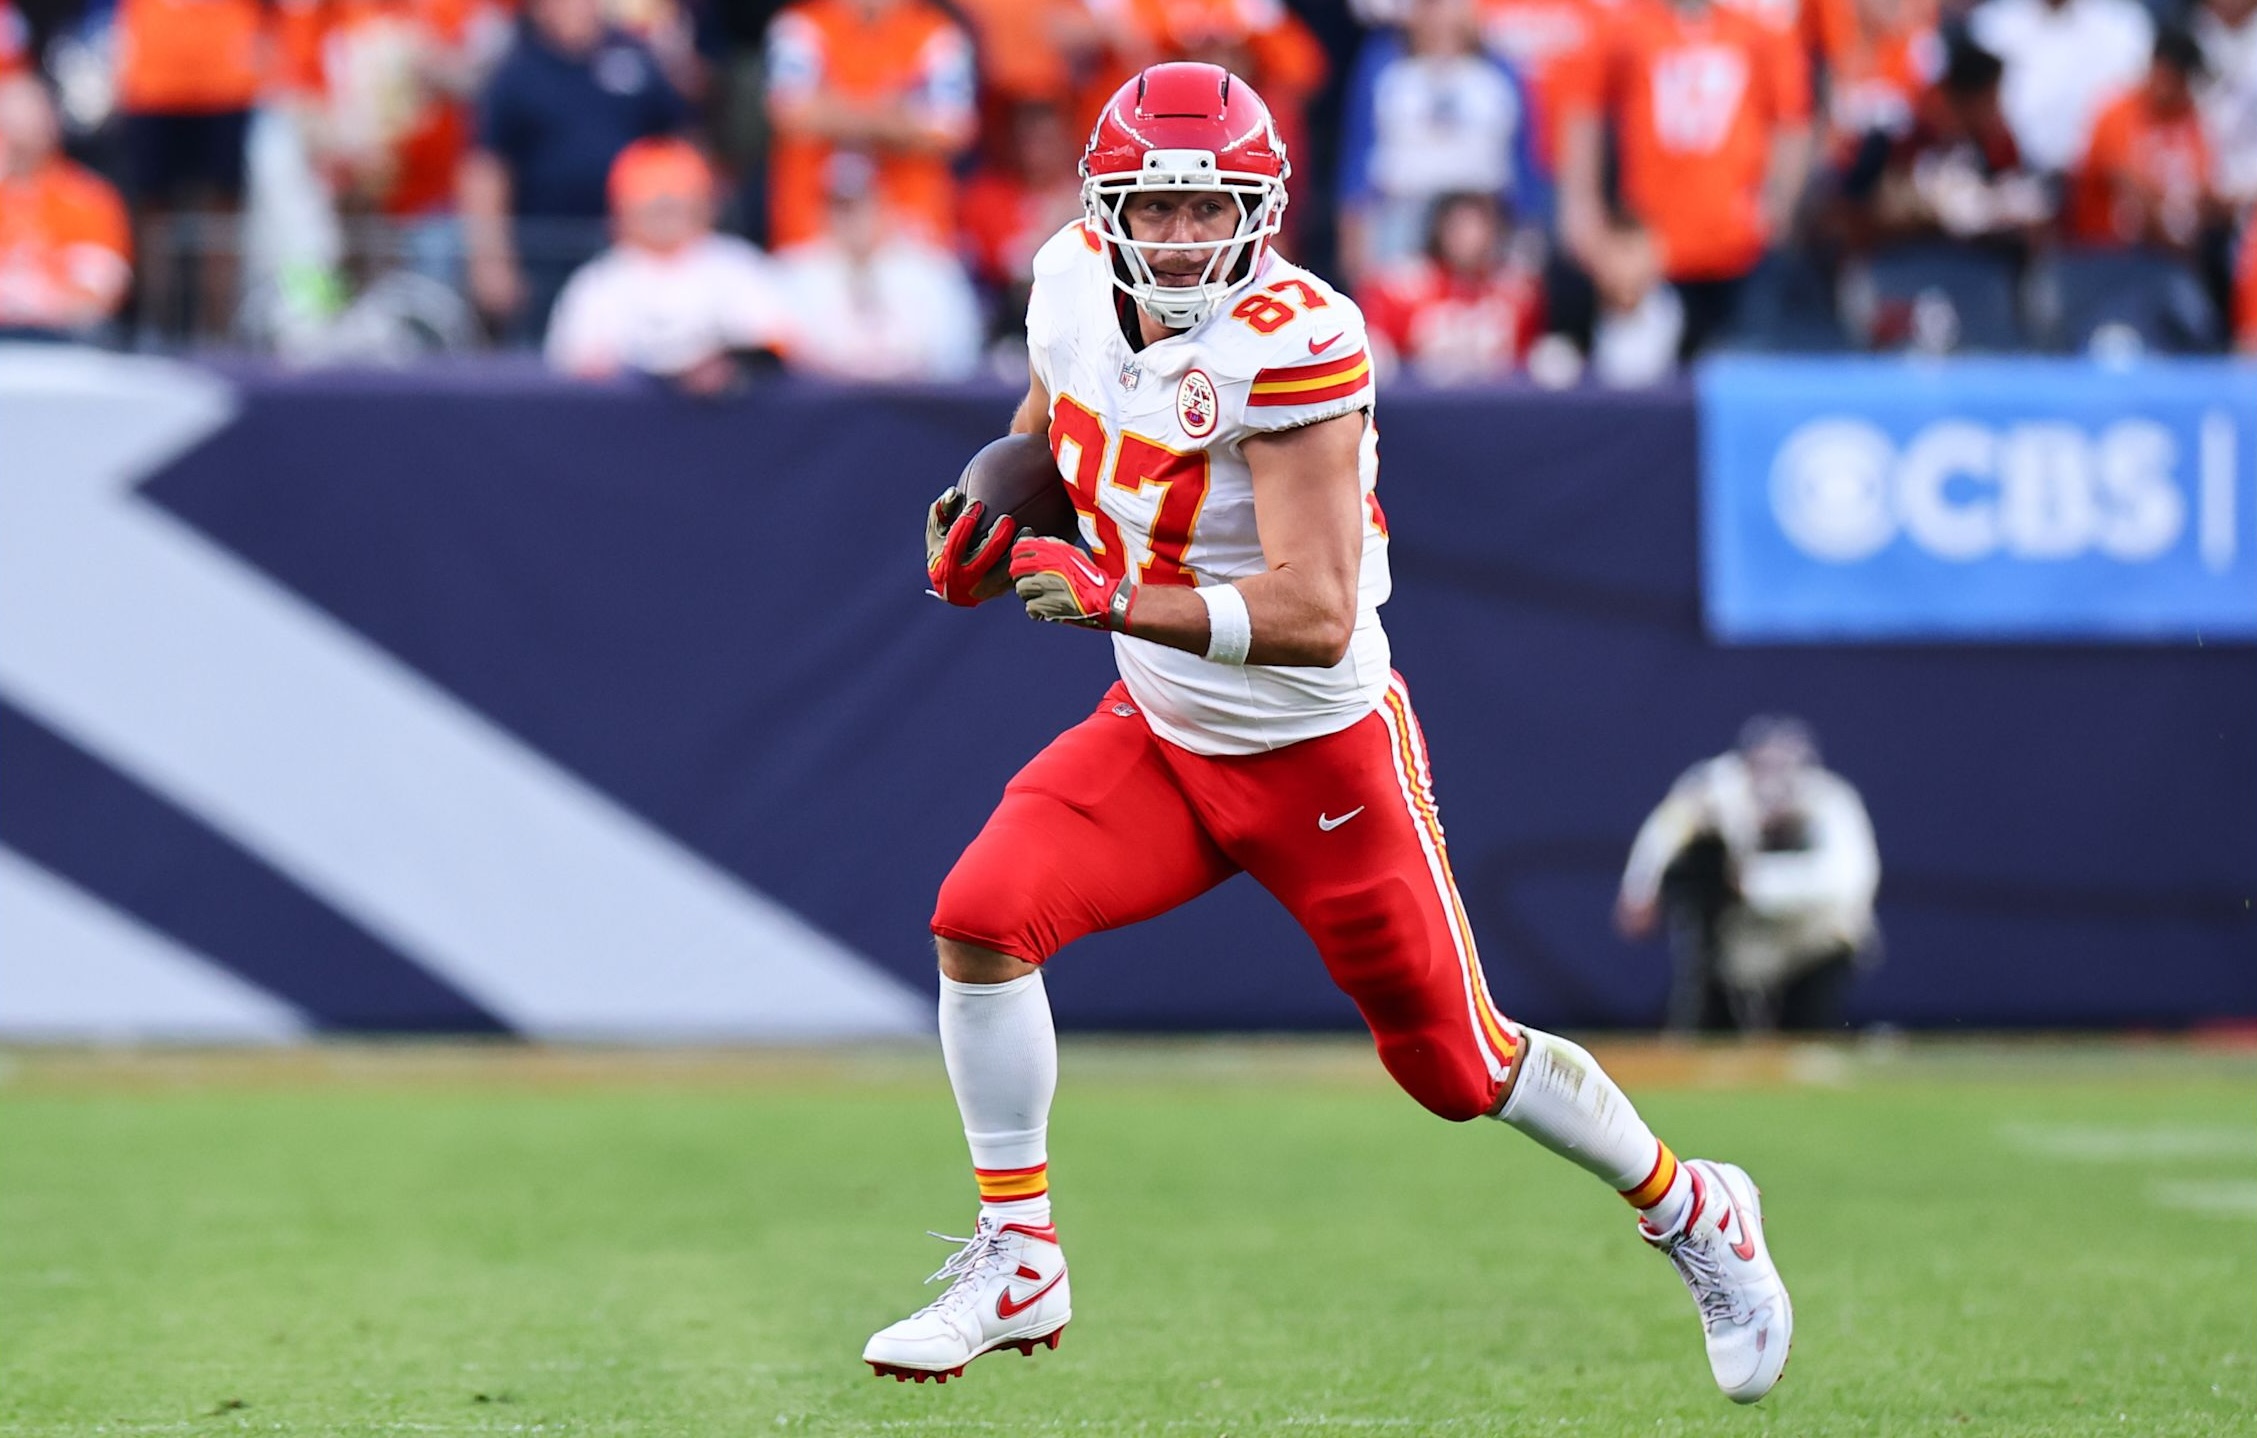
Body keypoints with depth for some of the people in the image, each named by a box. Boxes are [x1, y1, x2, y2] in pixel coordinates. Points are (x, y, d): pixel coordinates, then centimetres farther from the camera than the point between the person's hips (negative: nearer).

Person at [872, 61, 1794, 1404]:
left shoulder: (1291, 347, -28)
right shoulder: (1077, 286, -8)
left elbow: (1315, 617, -33)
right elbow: (1050, 427, 17)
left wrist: (1115, 599, -42)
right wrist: (992, 527, -4)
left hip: (1324, 755, -5)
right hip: (1159, 736, 6)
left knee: (1457, 1063, 7)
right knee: (982, 917, -16)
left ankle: (1695, 1215, 33)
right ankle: (1019, 1267, -3)